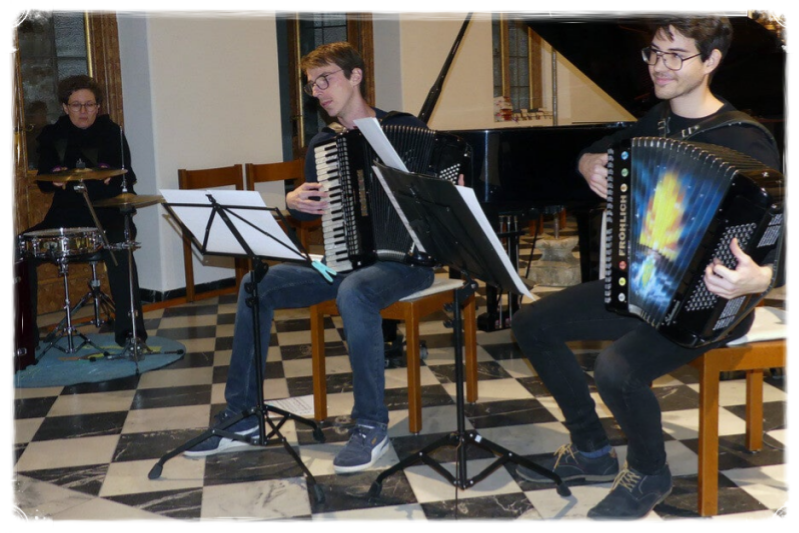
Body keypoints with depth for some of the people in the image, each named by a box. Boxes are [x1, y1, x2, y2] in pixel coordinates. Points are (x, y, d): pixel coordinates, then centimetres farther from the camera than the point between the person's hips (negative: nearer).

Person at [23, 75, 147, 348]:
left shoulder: (112, 133, 4)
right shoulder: (52, 135, 9)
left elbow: (127, 177, -1)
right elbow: (42, 181, 9)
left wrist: (111, 178, -24)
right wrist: (54, 180, -15)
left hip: (106, 214, -3)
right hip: (65, 215, 3)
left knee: (118, 246, -35)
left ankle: (128, 329, -28)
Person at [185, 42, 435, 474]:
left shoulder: (404, 128, -3)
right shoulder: (322, 144, 12)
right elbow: (312, 212, 20)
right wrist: (295, 202, -2)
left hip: (403, 259, -6)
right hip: (344, 260, 6)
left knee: (353, 291, -38)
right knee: (257, 284, -11)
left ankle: (371, 426, -25)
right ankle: (242, 417, -3)